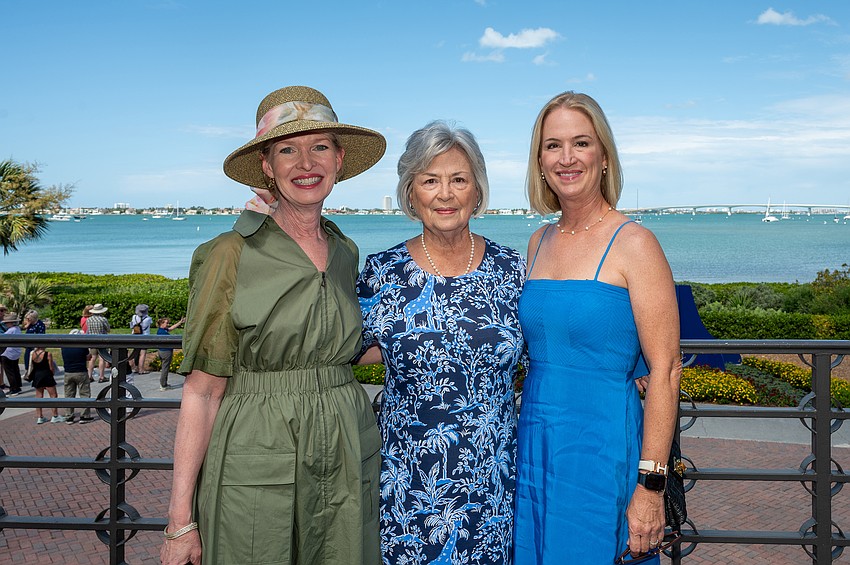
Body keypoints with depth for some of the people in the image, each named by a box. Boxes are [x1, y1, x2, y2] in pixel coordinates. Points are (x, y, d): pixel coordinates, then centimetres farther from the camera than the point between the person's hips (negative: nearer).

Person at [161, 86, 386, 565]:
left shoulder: (346, 252, 6)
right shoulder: (232, 255, -9)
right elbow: (203, 390, -10)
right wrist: (181, 521, -11)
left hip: (347, 468, 5)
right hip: (257, 469, -4)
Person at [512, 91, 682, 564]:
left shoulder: (634, 245, -11)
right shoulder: (540, 243, 8)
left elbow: (666, 369, -13)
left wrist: (651, 484, -17)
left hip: (603, 448, -6)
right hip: (535, 447, 6)